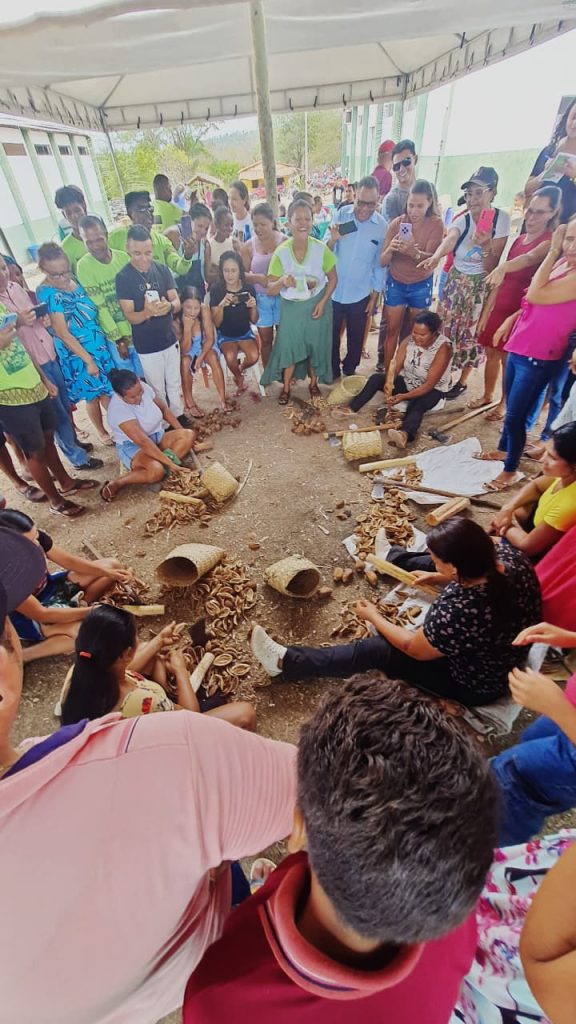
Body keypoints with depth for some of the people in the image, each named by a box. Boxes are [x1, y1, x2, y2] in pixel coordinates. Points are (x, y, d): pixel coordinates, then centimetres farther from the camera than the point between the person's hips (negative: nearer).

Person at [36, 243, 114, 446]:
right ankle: (101, 432, 28)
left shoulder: (75, 280, 2)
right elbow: (62, 333, -17)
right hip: (77, 354, -6)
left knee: (108, 390, 15)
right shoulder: (47, 293, -17)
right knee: (93, 396, 8)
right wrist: (88, 360, -16)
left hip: (99, 345, 6)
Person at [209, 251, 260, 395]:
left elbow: (254, 320, -1)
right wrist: (221, 305, -33)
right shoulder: (216, 289, -13)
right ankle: (239, 378, 5)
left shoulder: (248, 288, -8)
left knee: (254, 356, -26)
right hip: (225, 335, -1)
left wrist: (254, 307, -23)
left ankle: (241, 369, 12)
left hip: (245, 332, 2)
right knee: (230, 357, -31)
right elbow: (216, 323, -14)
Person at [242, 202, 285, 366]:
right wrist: (258, 277, -17)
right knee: (266, 339, 8)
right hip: (261, 298, 2)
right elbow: (242, 273, 1)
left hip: (282, 296, -1)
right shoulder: (249, 246, 2)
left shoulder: (285, 241, -4)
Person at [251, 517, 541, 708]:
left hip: (477, 684, -7)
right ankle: (396, 558, 43)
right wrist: (438, 576, -1)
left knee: (378, 650, -8)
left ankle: (287, 662, 5)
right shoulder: (510, 555, -23)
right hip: (508, 656, 7)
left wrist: (374, 617, -8)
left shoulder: (456, 613, -42)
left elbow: (414, 648, -22)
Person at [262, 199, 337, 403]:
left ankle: (314, 383, 32)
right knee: (288, 346, 0)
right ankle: (286, 388, 18)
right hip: (291, 307, 0)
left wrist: (322, 302, -13)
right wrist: (282, 281, -35)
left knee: (316, 345, 10)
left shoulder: (321, 249, -14)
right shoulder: (281, 252, -15)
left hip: (317, 304, 1)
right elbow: (271, 289, -14)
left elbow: (333, 278, -1)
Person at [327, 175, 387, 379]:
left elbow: (380, 264, 0)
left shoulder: (382, 226, -7)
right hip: (334, 291, 0)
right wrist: (332, 240, -27)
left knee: (356, 337, 15)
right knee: (331, 335, 11)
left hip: (360, 295, 0)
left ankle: (349, 371, 35)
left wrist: (374, 297, 0)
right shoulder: (341, 214, -7)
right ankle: (333, 371, 30)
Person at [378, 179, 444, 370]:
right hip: (395, 283, 1)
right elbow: (382, 262, -11)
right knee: (392, 329, 2)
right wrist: (390, 249, -34)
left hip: (421, 286, 0)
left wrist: (414, 252, -44)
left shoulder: (436, 224, -12)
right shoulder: (396, 223, -10)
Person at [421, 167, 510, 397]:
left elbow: (491, 268, -16)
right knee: (445, 329, 9)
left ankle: (463, 380, 22)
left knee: (470, 334, 5)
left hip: (480, 286, -3)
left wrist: (487, 245, -34)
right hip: (455, 281, 3)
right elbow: (448, 241, -32)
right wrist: (436, 257, -54)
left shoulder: (501, 218, -13)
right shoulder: (462, 220, -6)